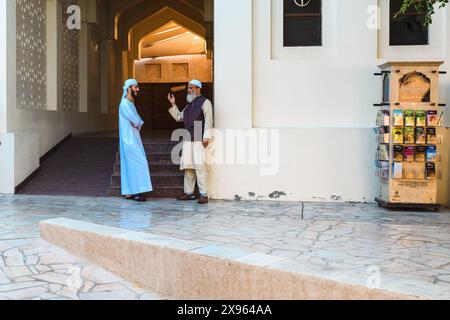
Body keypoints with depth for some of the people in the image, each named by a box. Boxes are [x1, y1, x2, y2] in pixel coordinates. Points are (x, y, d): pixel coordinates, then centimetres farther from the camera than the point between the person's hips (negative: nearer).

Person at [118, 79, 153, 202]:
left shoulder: (130, 104, 17)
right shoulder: (125, 104, -14)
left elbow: (139, 122, 15)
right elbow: (137, 122, -17)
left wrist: (137, 123, -4)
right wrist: (138, 123, 3)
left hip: (133, 139, 9)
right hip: (130, 139, -9)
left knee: (131, 165, 8)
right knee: (138, 163, -12)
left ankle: (129, 192, 11)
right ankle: (136, 192, -9)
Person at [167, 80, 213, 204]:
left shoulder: (205, 102, 0)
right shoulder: (189, 105, 23)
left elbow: (208, 120, -9)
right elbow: (179, 117, 27)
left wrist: (206, 137, -18)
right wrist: (173, 104, 16)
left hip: (199, 140, -8)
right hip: (188, 140, 8)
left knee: (199, 166, -13)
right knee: (187, 166, 6)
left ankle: (204, 194, -11)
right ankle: (189, 192, 13)